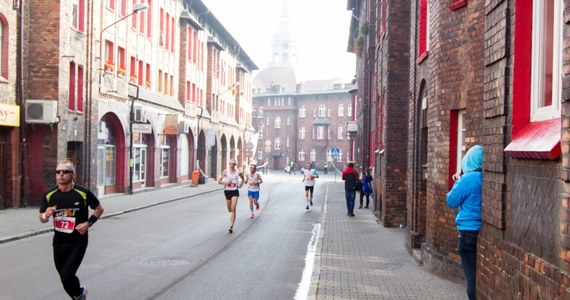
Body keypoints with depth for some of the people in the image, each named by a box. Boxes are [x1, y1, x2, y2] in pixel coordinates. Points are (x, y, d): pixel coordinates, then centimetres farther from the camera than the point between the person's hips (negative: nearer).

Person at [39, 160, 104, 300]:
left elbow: (99, 209, 2)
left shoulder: (83, 193, -14)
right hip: (58, 242, 4)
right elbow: (42, 218, 7)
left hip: (78, 242, -4)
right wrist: (46, 215, -16)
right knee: (65, 277, 14)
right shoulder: (49, 194, -5)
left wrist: (89, 223, -13)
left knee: (66, 276, -14)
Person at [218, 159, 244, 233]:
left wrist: (240, 184, 5)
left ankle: (231, 226, -14)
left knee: (233, 209, -13)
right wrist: (225, 182, -19)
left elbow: (242, 178, 21)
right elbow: (219, 181, -3)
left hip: (235, 191, -1)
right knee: (229, 210, 11)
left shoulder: (238, 172, 0)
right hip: (227, 191, 1)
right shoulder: (225, 171, -4)